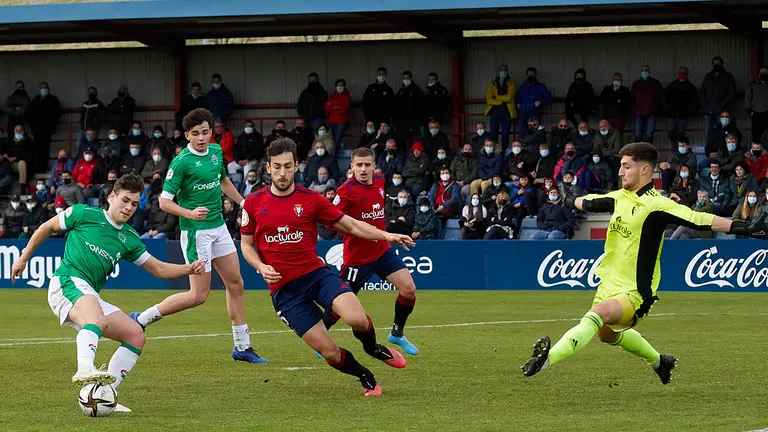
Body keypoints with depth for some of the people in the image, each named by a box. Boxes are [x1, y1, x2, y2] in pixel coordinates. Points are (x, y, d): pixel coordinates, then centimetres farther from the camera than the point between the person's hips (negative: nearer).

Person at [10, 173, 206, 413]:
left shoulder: (129, 238, 18)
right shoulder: (85, 214, 3)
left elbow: (159, 269, 20)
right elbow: (47, 228, 16)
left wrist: (188, 269, 3)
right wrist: (23, 258, 18)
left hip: (91, 297, 8)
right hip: (68, 282, -7)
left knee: (136, 337, -1)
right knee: (98, 320, -38)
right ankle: (85, 369, -64)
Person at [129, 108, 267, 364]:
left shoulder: (216, 152, 6)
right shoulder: (181, 162, -16)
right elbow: (164, 202, -16)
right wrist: (190, 213, -31)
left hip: (218, 226, 7)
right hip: (196, 231, -7)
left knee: (235, 283, 9)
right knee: (199, 295, -8)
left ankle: (242, 347, 17)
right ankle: (141, 319, 3)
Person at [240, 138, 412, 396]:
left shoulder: (311, 199, 1)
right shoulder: (253, 203, 1)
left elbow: (351, 225, 7)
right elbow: (246, 245, 10)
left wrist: (385, 236, -6)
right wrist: (261, 267, -9)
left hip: (316, 273, 1)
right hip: (284, 288, 0)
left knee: (357, 319, -27)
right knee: (330, 353, -9)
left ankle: (373, 348, 10)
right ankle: (366, 377, 23)